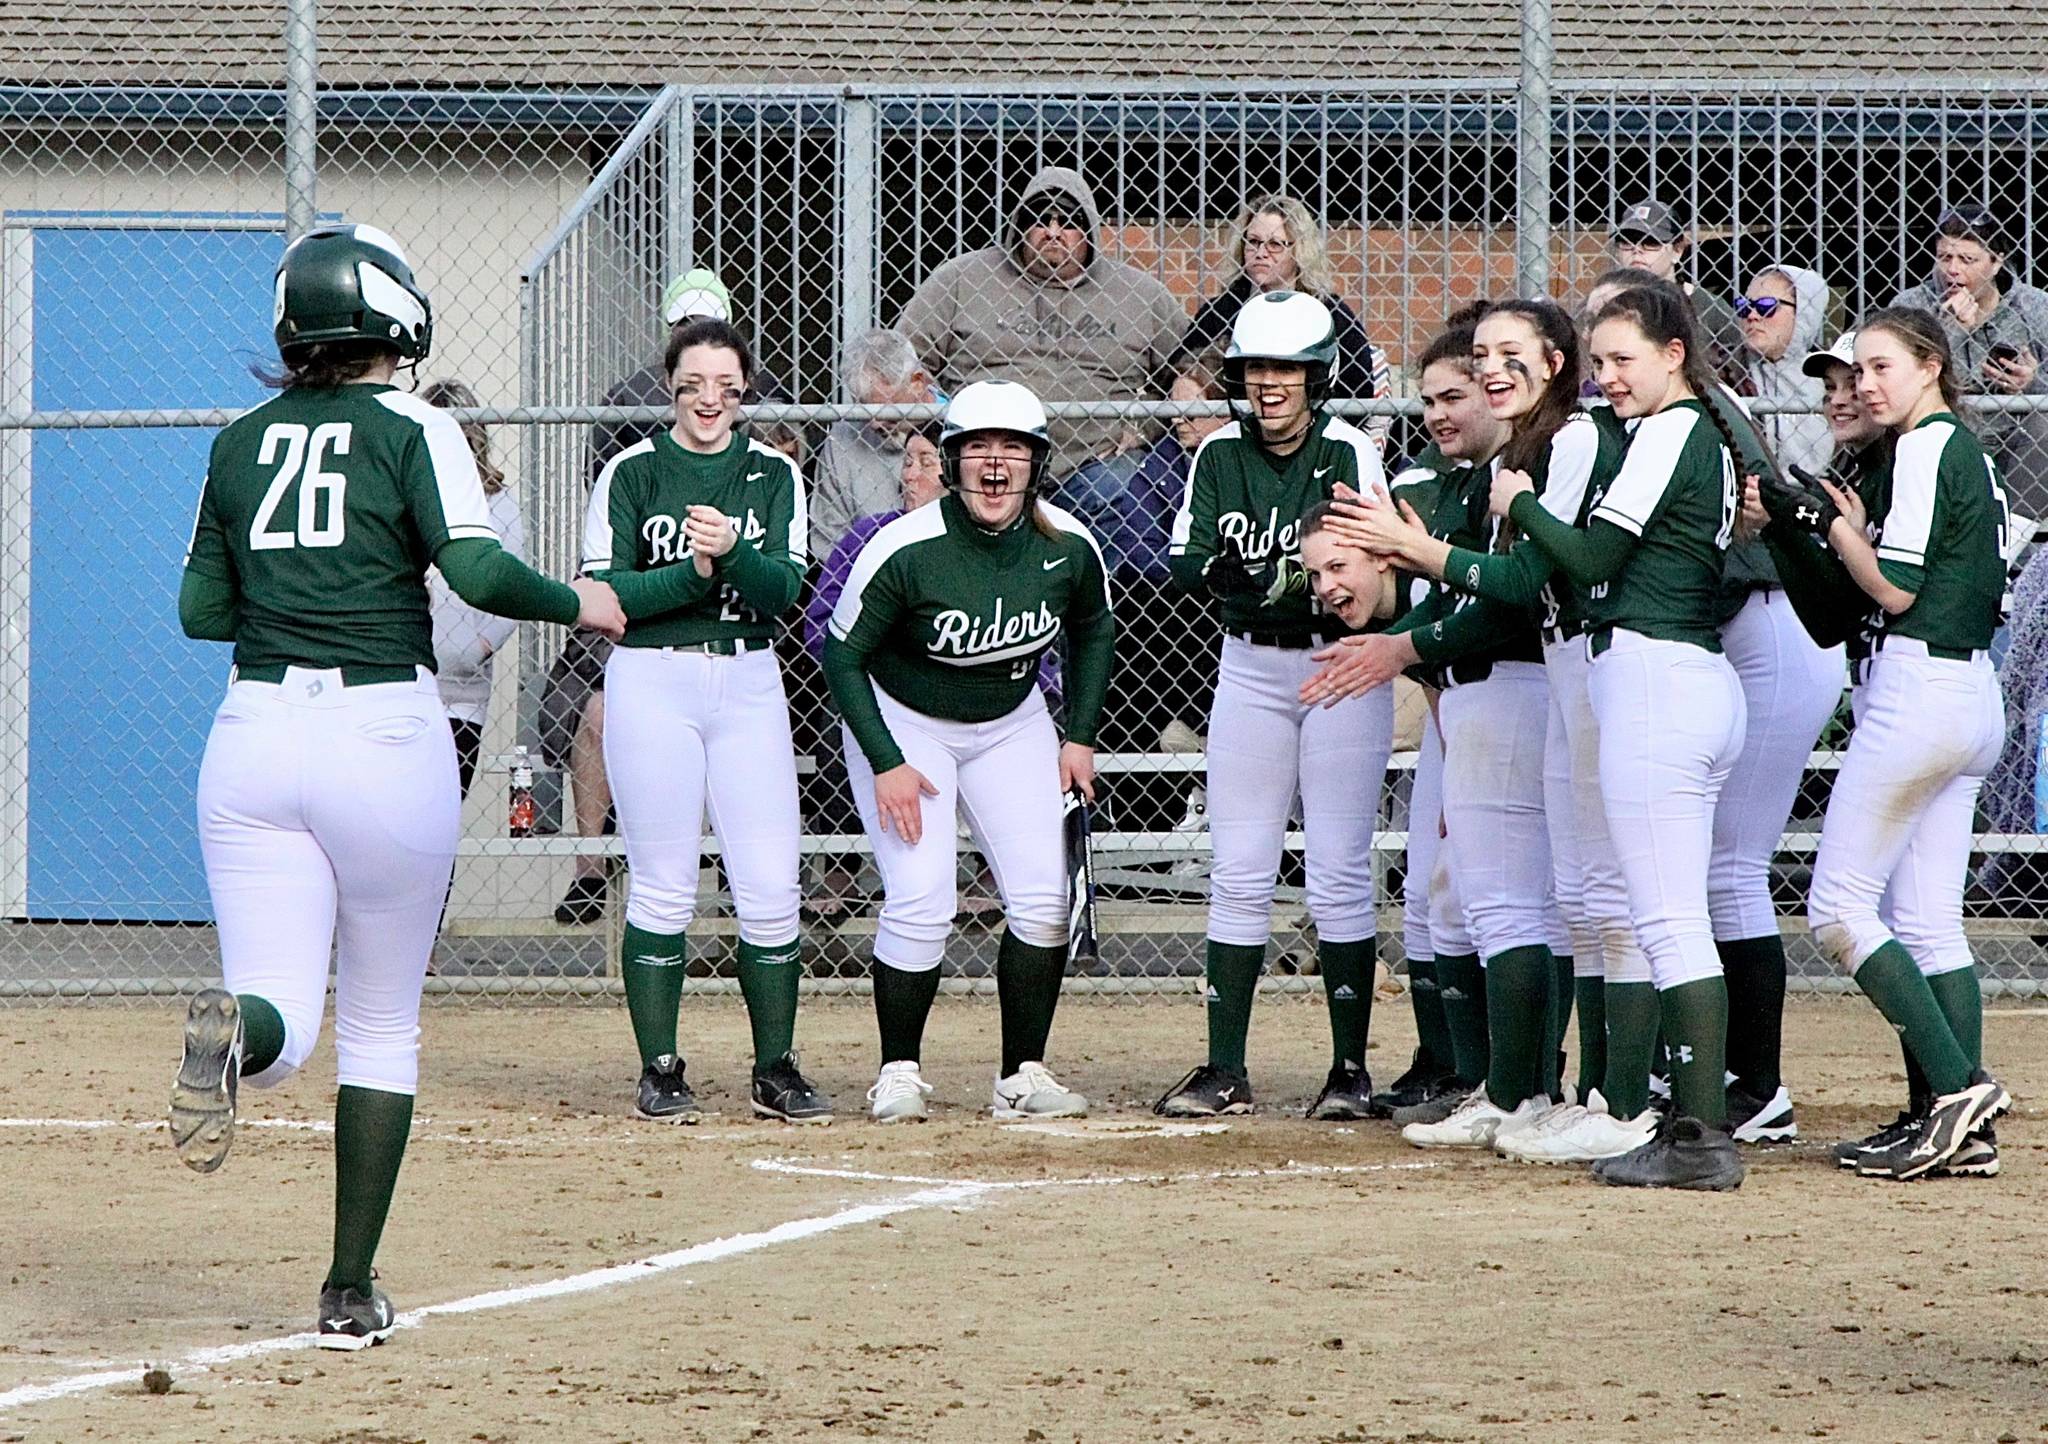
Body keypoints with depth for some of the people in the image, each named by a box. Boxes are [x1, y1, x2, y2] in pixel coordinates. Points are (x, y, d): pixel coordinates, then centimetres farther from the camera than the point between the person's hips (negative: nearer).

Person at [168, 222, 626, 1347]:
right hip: (385, 738, -3)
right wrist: (577, 604, 2)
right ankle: (350, 1294, 10)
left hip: (254, 736, 3)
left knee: (283, 1023, -1)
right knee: (381, 1026, 12)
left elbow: (201, 609, 12)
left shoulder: (240, 441, 10)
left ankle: (237, 1029, -39)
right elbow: (477, 570, -15)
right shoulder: (412, 430, -3)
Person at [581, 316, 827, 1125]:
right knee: (663, 888, -1)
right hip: (651, 682, -2)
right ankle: (660, 1073, 7)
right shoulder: (631, 473, 2)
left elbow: (781, 590, -4)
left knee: (770, 889, -2)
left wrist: (732, 552, -23)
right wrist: (693, 573, -18)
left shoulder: (772, 474, 8)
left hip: (747, 683, 2)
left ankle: (775, 1070, 9)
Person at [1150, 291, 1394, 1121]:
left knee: (1338, 873, -5)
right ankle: (1224, 1071, 8)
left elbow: (1380, 597, -15)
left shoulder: (1350, 454, -11)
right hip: (1250, 668, 4)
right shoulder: (1221, 454, 3)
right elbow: (1185, 561, -3)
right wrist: (1220, 571, -24)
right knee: (1239, 873, 4)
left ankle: (1350, 1068, 3)